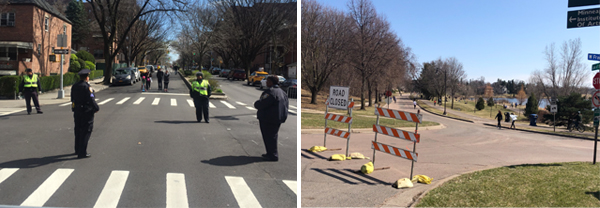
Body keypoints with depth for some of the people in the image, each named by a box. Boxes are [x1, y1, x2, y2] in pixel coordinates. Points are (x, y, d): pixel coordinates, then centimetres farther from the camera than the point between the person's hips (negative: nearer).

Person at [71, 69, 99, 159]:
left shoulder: (74, 86, 9)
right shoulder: (87, 86, -17)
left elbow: (72, 99, 15)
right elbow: (91, 99, -20)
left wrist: (75, 108, 22)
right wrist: (96, 108, -8)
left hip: (77, 112, 8)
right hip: (86, 112, -8)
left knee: (78, 131, 18)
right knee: (86, 132, -3)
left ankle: (77, 150, 30)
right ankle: (82, 152, -3)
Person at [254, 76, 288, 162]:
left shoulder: (270, 92, -19)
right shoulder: (282, 92, 13)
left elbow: (261, 104, -23)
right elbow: (286, 106, 17)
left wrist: (256, 104, -1)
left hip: (268, 119, -10)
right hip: (278, 118, 10)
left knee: (269, 137, -2)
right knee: (272, 136, 18)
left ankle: (273, 156, 2)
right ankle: (271, 154, 27)